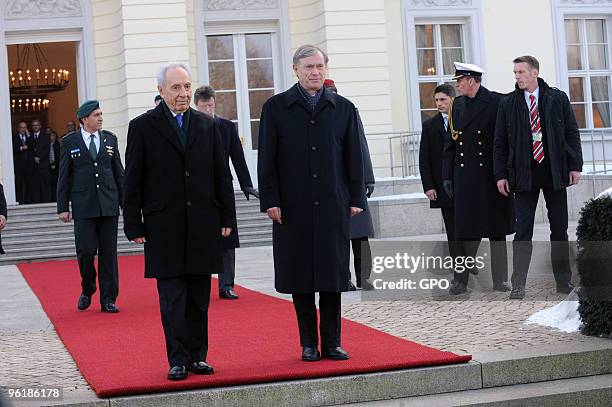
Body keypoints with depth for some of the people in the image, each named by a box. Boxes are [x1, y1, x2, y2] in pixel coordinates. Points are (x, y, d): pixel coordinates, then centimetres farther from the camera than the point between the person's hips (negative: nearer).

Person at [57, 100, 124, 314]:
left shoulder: (110, 139, 9)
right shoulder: (69, 142, 2)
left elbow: (119, 173, 13)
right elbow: (64, 177, 3)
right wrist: (63, 207, -1)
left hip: (109, 205, 2)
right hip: (83, 207, -2)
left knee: (108, 253, 3)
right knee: (85, 251, -6)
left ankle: (108, 299, 9)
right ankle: (87, 290, 20)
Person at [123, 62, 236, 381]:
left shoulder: (207, 125, 9)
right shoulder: (143, 127, 0)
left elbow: (221, 175, 11)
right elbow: (133, 182, 0)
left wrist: (227, 218, 6)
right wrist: (134, 226, -4)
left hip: (203, 226, 3)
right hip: (164, 227, -3)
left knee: (199, 299, 8)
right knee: (172, 299, -2)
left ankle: (198, 357, 16)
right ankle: (178, 360, 2)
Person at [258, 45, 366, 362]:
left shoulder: (343, 108, 9)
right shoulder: (276, 107, 3)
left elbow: (353, 157, 9)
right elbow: (267, 159, 1)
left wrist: (356, 199, 3)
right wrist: (270, 201, -6)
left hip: (332, 205, 1)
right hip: (293, 206, -1)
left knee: (333, 274, 3)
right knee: (300, 275, 3)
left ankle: (332, 341, 12)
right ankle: (309, 343, 12)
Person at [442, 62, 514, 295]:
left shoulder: (497, 102, -5)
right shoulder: (458, 105, 11)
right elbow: (451, 142, 14)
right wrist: (447, 176, 9)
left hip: (492, 177, -4)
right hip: (464, 177, 4)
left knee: (496, 230, 5)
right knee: (466, 231, 3)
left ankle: (500, 280, 12)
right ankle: (460, 280, 9)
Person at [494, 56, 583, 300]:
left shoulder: (558, 99, 4)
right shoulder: (508, 104, 3)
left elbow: (572, 133, 6)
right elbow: (500, 142, 5)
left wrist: (575, 166, -1)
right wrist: (501, 175, -1)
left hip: (554, 171, 1)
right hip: (524, 174, -1)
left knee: (560, 229, 7)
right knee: (523, 231, -4)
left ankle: (563, 281, 17)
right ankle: (518, 285, -1)